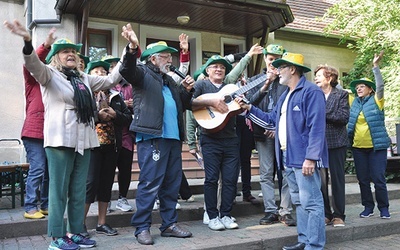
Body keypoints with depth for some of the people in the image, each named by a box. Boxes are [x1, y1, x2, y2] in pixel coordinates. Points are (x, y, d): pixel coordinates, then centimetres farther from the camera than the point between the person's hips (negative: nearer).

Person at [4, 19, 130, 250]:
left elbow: (110, 80, 23)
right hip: (60, 140, -6)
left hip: (83, 140, 6)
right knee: (59, 189, -2)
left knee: (79, 190, 10)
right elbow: (34, 65, -18)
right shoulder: (49, 73, 2)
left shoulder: (84, 78, 19)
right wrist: (28, 42, -38)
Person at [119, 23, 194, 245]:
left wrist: (187, 90, 9)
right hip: (152, 137, -8)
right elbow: (127, 70, -19)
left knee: (172, 184, 11)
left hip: (173, 137, 8)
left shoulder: (169, 80, 24)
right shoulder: (143, 73, 3)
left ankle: (169, 224, 21)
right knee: (150, 184, -7)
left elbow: (182, 105, 28)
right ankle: (142, 228, 4)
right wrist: (133, 47, -35)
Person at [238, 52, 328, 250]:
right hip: (288, 157, 10)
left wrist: (311, 157, -24)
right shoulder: (286, 95, 20)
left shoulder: (311, 91, -11)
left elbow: (316, 127, -19)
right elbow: (271, 119, 18)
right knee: (299, 202, 15)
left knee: (311, 203, -5)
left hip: (304, 157, -10)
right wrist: (249, 108, 11)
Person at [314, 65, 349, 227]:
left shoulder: (341, 94, 2)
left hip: (336, 143, -2)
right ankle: (325, 214, 18)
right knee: (320, 180, 6)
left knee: (337, 179, 4)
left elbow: (344, 117, -9)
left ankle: (339, 215, 14)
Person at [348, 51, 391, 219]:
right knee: (363, 179, 9)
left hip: (376, 146, -4)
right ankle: (368, 207, 21)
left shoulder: (376, 100, -2)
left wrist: (376, 66, -23)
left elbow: (380, 86, -16)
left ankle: (384, 208, 13)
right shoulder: (354, 102, 10)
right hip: (358, 147, 4)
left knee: (378, 178, -2)